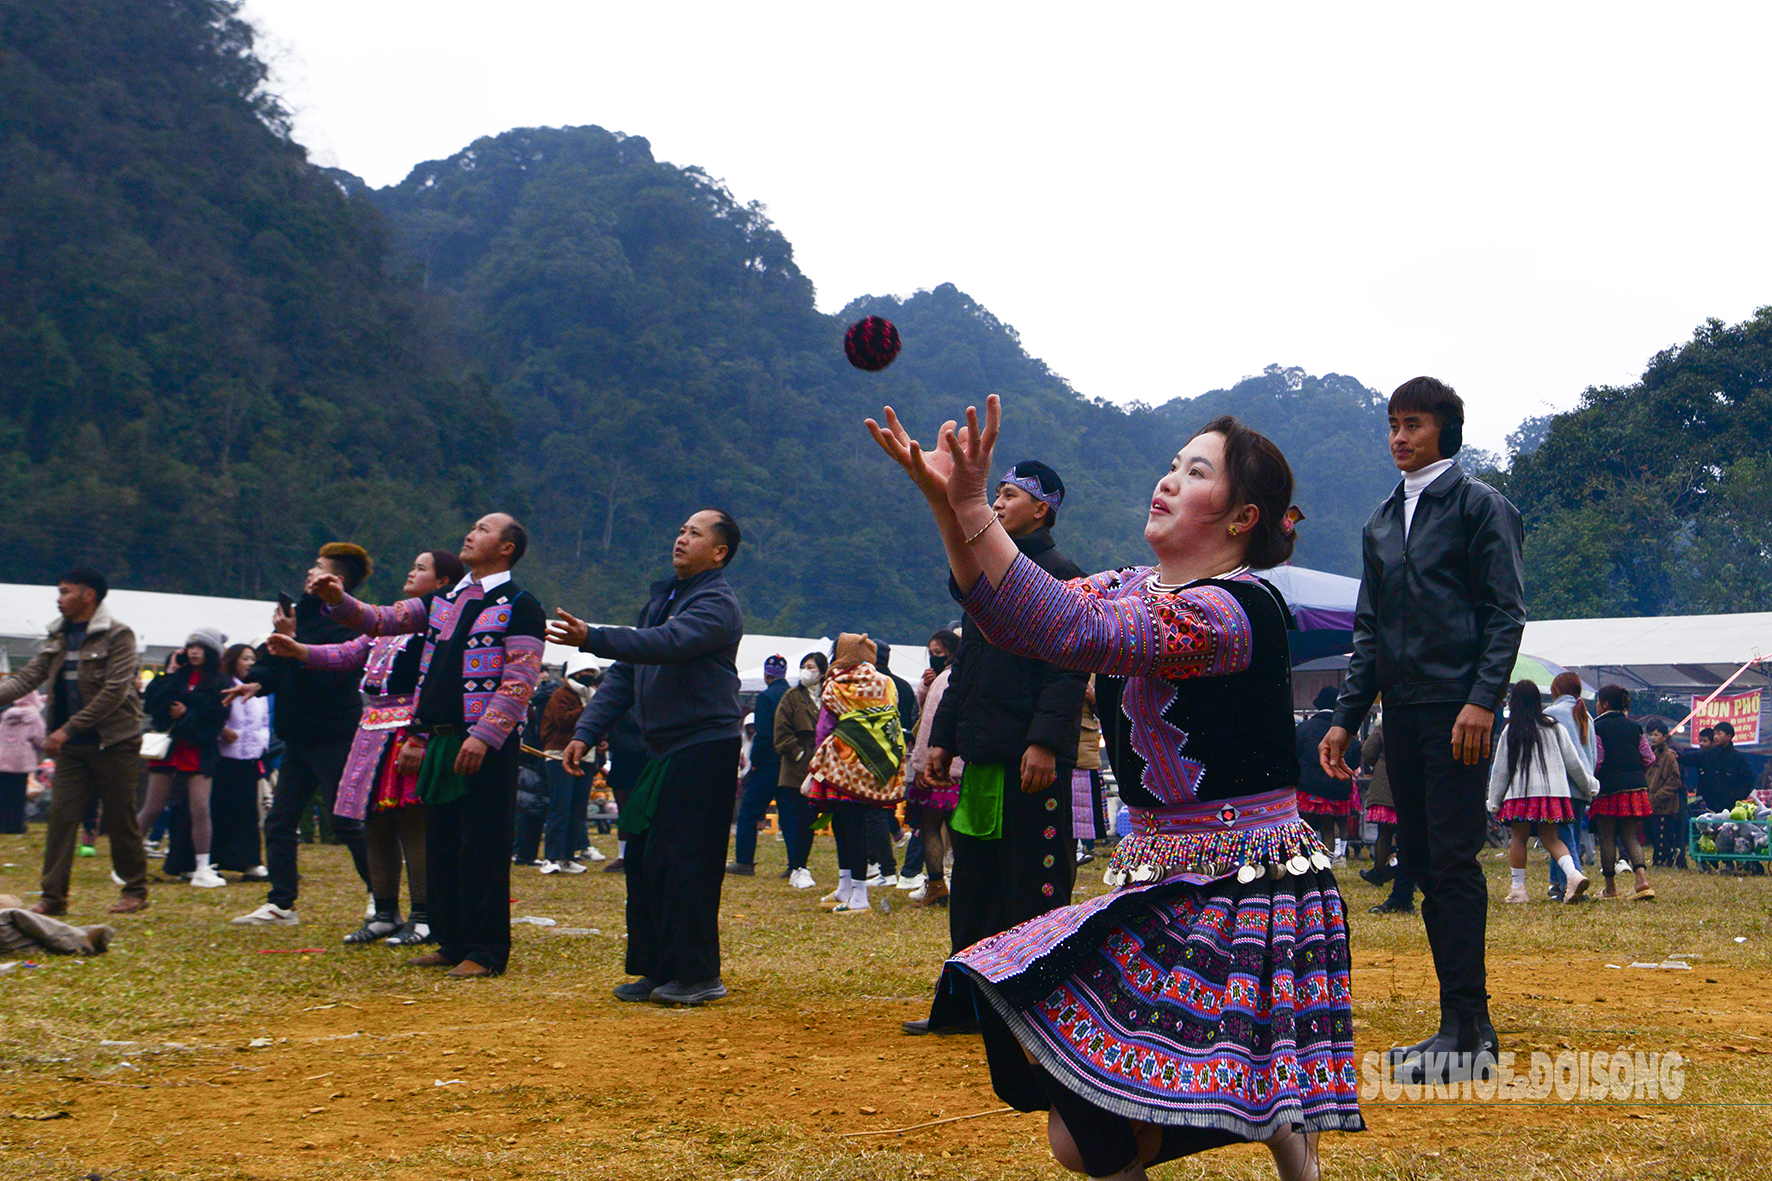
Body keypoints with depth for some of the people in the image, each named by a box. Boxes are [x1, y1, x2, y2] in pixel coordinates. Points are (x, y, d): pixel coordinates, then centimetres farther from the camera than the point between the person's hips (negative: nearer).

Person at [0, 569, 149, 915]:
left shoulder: (118, 636, -11)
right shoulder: (58, 637, 11)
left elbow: (114, 692, -18)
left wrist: (68, 729, -19)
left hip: (113, 744, -6)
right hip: (71, 746, 6)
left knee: (121, 821, 2)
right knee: (61, 816, -1)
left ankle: (136, 891, 16)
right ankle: (53, 897, 3)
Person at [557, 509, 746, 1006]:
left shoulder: (717, 602, -9)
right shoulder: (661, 598, 19)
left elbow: (668, 643, -28)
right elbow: (625, 674, 18)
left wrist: (594, 639, -38)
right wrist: (586, 732, 8)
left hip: (704, 747, -9)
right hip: (661, 748, 9)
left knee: (681, 861, -10)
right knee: (642, 858, 8)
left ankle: (697, 975, -3)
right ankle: (657, 969, 16)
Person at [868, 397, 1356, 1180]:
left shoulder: (1235, 610, -17)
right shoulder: (1139, 588, 11)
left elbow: (1071, 630, -29)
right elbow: (1013, 619, 4)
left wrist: (974, 507, -32)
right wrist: (945, 501, -9)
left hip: (1233, 897, -9)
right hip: (1166, 884, 9)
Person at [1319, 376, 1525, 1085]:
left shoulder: (1480, 506, 1)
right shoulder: (1381, 523, 19)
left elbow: (1507, 612, -6)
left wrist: (1483, 700, -17)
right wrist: (1345, 719, 13)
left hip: (1458, 711, -6)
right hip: (1402, 710, 7)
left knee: (1453, 861, -11)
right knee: (1422, 862, 5)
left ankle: (1467, 1034, -8)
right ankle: (1465, 1027, 11)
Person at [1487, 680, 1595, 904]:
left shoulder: (1510, 731, 3)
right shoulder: (1554, 727, 8)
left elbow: (1500, 769, 5)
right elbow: (1573, 761, 11)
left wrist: (1494, 801, 11)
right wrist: (1590, 786, 24)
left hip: (1521, 792, -3)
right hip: (1553, 791, 3)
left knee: (1519, 838, 5)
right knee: (1550, 838, 8)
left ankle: (1518, 888, 6)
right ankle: (1573, 874, -13)